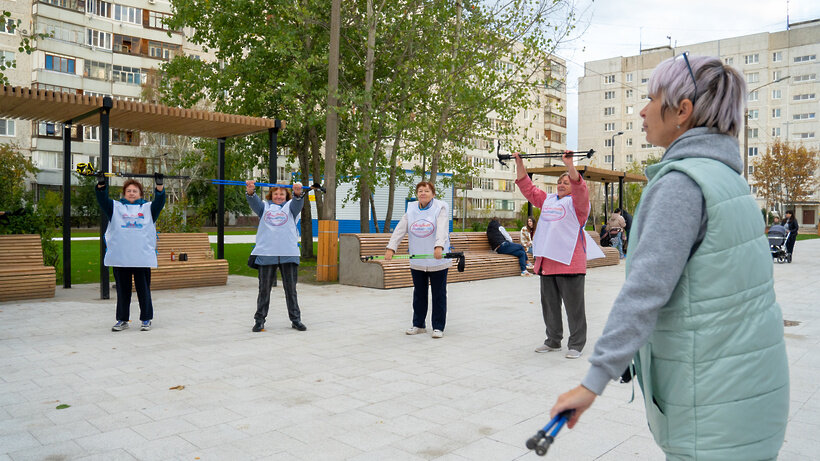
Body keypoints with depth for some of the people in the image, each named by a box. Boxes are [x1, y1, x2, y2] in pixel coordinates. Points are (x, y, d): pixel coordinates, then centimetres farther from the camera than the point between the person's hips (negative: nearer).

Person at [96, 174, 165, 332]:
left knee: (144, 289, 4)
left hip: (143, 258, -1)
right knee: (122, 290, 9)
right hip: (119, 258, 1)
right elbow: (102, 200, -1)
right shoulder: (116, 207, 13)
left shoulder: (148, 208, 12)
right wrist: (101, 185, -18)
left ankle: (146, 319, 15)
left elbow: (159, 202, -4)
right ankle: (122, 319, 20)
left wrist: (159, 186, -20)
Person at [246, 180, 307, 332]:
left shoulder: (290, 206, 14)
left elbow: (298, 203, -7)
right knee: (264, 288, 5)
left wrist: (298, 193, -31)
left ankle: (295, 319, 15)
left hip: (289, 254, 0)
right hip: (266, 253, 0)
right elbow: (254, 202, -4)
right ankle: (259, 320, 15)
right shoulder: (265, 206, 15)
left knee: (291, 288, 5)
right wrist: (250, 192, -27)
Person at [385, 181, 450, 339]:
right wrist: (391, 248, -15)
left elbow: (442, 229, -21)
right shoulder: (411, 209, 6)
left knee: (439, 294, 4)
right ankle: (419, 325, 26)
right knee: (419, 293, 13)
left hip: (437, 261, -4)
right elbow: (400, 229, -2)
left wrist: (439, 247, -38)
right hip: (416, 261, 4)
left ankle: (438, 327, 15)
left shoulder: (440, 208, -6)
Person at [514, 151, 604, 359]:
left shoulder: (576, 202, 1)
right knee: (549, 305, 14)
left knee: (574, 306, 0)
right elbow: (527, 187, 20)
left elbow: (580, 188, -20)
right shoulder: (547, 200, 19)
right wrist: (519, 163, 13)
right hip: (547, 261, 7)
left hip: (569, 261, -7)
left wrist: (569, 165, -29)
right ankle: (553, 341, 27)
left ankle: (576, 345, 8)